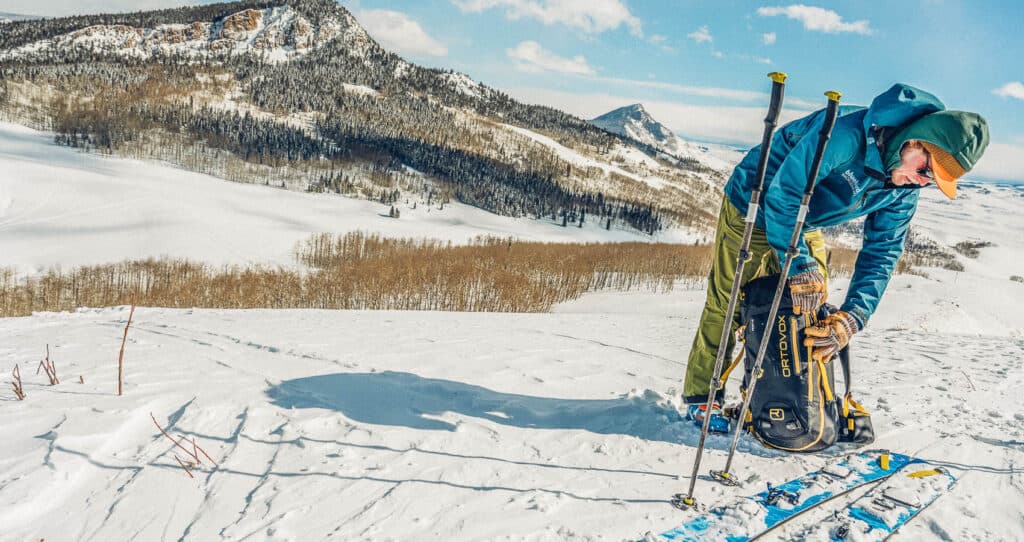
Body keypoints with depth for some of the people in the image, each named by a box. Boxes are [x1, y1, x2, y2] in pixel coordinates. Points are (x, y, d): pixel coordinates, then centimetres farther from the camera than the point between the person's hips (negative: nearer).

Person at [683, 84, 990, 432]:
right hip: (753, 206, -7)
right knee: (727, 305, -3)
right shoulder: (847, 132, -36)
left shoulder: (904, 190, -11)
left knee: (815, 307, 6)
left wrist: (852, 318, -23)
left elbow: (881, 253, -10)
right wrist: (801, 269, -36)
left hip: (804, 227, 7)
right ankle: (701, 396, 11)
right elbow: (782, 195, -36)